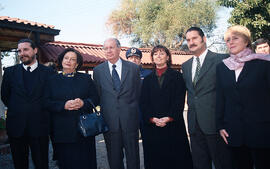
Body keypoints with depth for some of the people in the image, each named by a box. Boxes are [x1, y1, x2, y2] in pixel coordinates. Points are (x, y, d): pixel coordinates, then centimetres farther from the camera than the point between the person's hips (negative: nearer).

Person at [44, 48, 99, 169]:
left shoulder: (86, 78, 10)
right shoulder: (53, 80, 9)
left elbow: (96, 98, 5)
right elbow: (47, 102, 1)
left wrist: (83, 103, -15)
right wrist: (64, 105, -16)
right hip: (62, 130, 0)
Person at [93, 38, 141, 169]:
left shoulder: (133, 68, 4)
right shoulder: (98, 70, 6)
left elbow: (138, 93, 7)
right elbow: (97, 96, 9)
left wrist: (138, 116, 4)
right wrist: (101, 117, 4)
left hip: (130, 119, 0)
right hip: (109, 120, 1)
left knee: (133, 156, 8)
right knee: (114, 157, 10)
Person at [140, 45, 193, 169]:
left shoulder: (176, 76, 6)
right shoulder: (147, 79, 13)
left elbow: (180, 100, -3)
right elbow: (143, 103, 6)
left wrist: (168, 118, -14)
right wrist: (153, 119, -10)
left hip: (173, 124, -2)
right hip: (152, 126, 2)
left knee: (176, 158, 1)